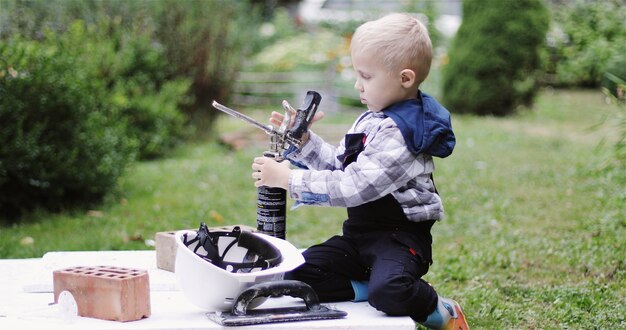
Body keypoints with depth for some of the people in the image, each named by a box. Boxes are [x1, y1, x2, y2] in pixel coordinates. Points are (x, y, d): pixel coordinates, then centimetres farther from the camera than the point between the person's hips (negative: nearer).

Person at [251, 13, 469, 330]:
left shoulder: (398, 133, -21)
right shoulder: (373, 119, 9)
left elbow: (352, 187, -27)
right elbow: (338, 163, 19)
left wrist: (288, 179, -23)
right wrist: (302, 140, 4)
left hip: (400, 236, -8)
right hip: (360, 232, 9)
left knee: (389, 292, -36)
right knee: (298, 276, -7)